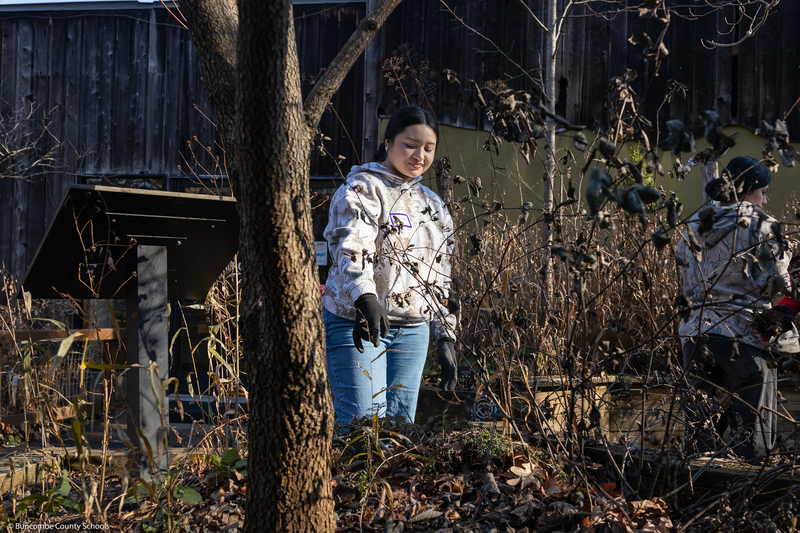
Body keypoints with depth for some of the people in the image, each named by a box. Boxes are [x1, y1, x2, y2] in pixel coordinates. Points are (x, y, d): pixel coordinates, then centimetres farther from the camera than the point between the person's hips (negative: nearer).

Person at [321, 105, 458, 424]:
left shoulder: (433, 206, 17)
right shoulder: (361, 190, -5)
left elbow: (440, 279, 21)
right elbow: (352, 248, -23)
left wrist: (446, 337, 15)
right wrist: (366, 299, -41)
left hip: (413, 330, 6)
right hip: (359, 324, -6)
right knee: (364, 425, -15)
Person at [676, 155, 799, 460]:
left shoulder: (695, 227, 12)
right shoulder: (759, 226, -6)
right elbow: (774, 286, -7)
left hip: (698, 332, 6)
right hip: (745, 335, -5)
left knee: (700, 435, 10)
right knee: (751, 439, 0)